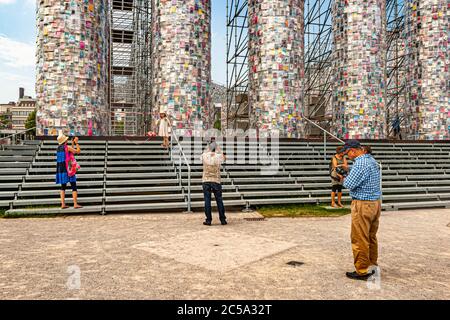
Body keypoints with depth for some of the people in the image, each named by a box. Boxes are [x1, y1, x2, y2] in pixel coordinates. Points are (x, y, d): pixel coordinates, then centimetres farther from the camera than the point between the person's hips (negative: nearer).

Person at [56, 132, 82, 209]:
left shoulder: (58, 148, 13)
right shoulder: (67, 147, -10)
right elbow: (78, 151, -3)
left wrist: (73, 144, 23)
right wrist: (76, 143, 1)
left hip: (60, 168, 7)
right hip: (68, 168, -7)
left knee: (63, 187, 11)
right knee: (74, 186, -3)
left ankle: (63, 204, 6)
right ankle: (75, 204, -6)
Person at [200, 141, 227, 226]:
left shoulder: (204, 156, -2)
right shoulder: (218, 156, -4)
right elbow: (224, 157, 22)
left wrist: (208, 149, 30)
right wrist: (218, 149, 27)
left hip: (206, 181, 0)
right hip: (216, 181, 0)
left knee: (207, 200, 3)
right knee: (219, 200, 7)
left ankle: (208, 220, 5)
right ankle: (223, 220, 11)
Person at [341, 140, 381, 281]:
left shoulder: (360, 163, -19)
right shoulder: (371, 160, 12)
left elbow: (350, 184, -20)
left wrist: (344, 178, -1)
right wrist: (347, 176, 10)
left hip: (363, 205, -10)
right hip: (376, 202, 10)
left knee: (359, 239, -1)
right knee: (371, 237, 18)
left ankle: (362, 271, 6)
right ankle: (373, 265, 29)